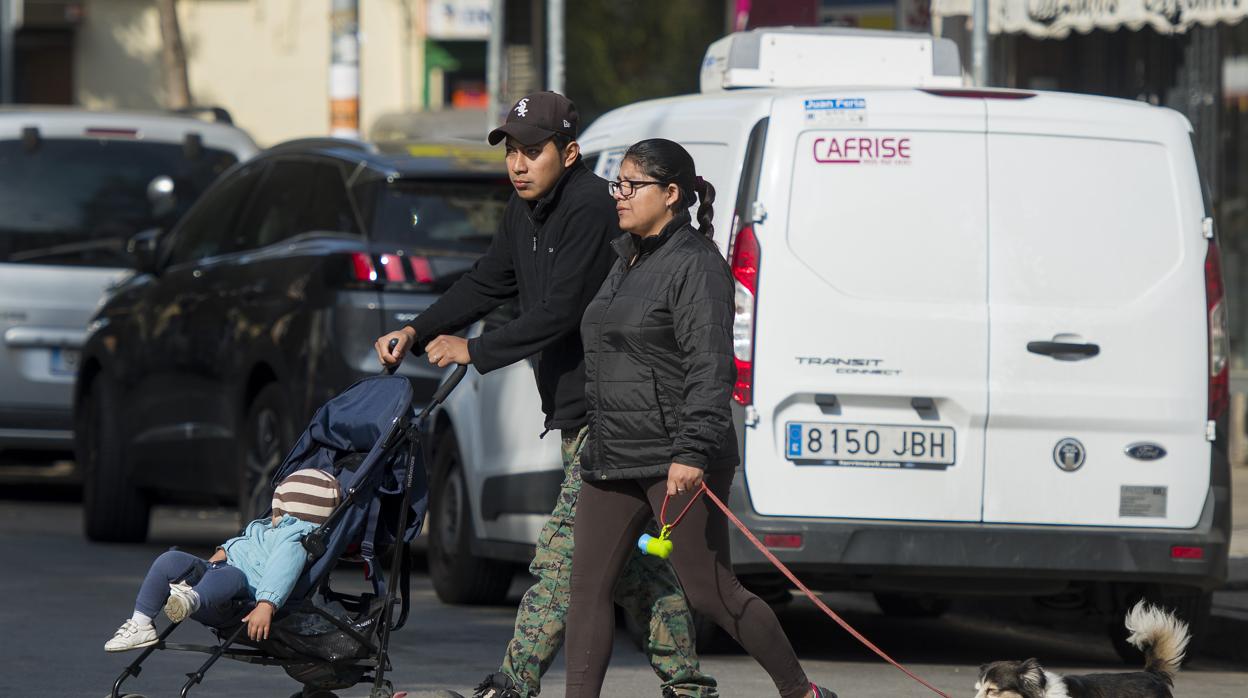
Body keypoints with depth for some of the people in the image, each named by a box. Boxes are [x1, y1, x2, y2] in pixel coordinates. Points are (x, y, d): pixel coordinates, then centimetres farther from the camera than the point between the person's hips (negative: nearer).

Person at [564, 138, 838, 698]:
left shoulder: (696, 265, -11)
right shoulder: (626, 261, 16)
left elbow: (709, 368, -20)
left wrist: (692, 452, -28)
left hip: (676, 462, -9)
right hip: (612, 458, 9)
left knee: (711, 593, -2)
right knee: (587, 585, 1)